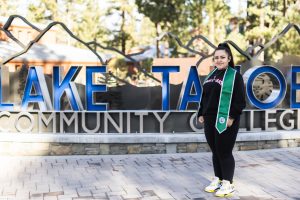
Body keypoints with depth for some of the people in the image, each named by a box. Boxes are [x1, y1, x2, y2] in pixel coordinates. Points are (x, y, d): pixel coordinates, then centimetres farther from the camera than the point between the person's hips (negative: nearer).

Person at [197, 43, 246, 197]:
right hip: (210, 120, 7)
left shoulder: (234, 76, -7)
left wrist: (232, 117, -18)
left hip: (225, 121, -7)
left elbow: (239, 100, -12)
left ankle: (228, 184, 9)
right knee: (215, 151, 14)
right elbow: (204, 97, 20)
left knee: (224, 152, -2)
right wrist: (201, 114, 14)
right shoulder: (211, 75, 15)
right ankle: (218, 180, 26)